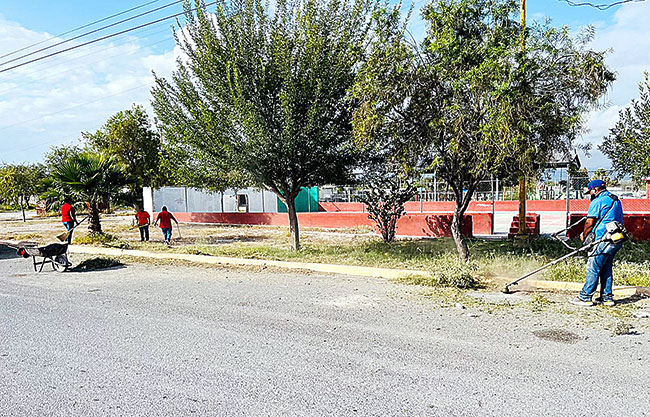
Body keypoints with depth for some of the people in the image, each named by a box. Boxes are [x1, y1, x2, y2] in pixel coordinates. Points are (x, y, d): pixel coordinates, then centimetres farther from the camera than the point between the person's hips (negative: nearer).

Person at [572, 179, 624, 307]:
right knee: (606, 268, 15)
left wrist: (584, 236, 8)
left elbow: (590, 223, -10)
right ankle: (607, 298, 18)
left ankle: (585, 298, -4)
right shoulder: (616, 200, 19)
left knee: (593, 268, -6)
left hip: (605, 240, -9)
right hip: (617, 240, 9)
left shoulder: (597, 202, -9)